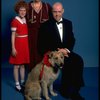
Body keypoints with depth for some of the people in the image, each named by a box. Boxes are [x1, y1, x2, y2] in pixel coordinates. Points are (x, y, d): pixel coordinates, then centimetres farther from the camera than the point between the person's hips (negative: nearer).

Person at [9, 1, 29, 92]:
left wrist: (27, 45, 9)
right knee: (17, 65, 3)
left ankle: (22, 82, 25)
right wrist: (13, 48, -13)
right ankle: (17, 84, 12)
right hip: (18, 44, -6)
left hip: (25, 44, 6)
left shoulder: (26, 20, 7)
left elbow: (27, 33, 11)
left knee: (23, 64, 14)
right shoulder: (15, 21, -10)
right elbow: (13, 36, -10)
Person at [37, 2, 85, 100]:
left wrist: (67, 49, -10)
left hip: (65, 51, 5)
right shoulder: (46, 25, -4)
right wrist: (58, 50, -16)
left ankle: (75, 89, -14)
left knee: (79, 60, -24)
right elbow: (43, 44, -8)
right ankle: (65, 90, -12)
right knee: (67, 63, -30)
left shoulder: (68, 23, 11)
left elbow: (72, 40, 10)